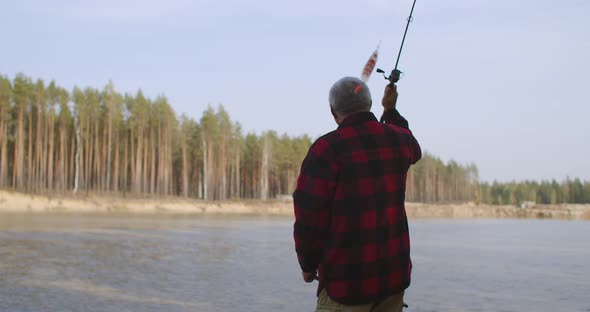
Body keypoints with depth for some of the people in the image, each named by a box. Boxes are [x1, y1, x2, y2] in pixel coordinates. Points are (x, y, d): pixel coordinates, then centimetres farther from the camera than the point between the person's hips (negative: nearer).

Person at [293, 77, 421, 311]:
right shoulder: (397, 138, 5)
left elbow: (310, 217, -13)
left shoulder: (327, 148, -14)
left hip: (347, 279, -6)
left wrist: (308, 264, 2)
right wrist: (391, 110, 43)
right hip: (394, 274, 6)